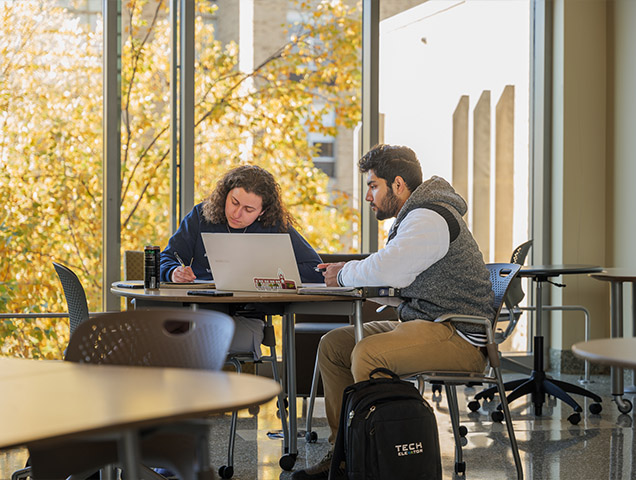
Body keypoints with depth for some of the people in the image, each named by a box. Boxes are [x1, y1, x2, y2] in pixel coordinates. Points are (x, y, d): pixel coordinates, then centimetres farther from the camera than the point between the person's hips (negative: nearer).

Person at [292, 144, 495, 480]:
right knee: (333, 345, 4)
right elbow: (394, 272, 26)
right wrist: (347, 272, 8)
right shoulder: (417, 216, 19)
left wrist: (345, 274, -7)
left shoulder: (430, 219, -15)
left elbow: (386, 271, -27)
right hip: (424, 325, 11)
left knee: (367, 353, -31)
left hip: (458, 338, -11)